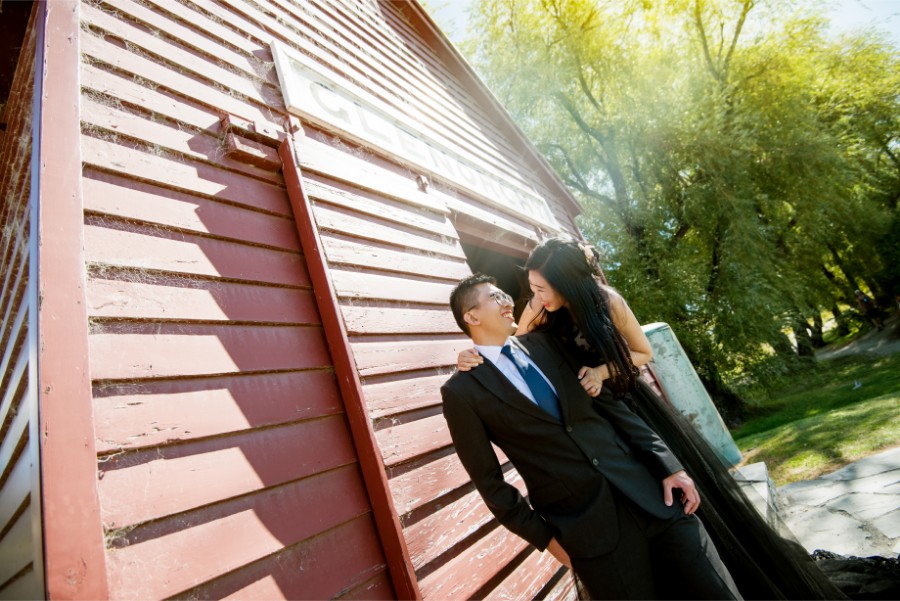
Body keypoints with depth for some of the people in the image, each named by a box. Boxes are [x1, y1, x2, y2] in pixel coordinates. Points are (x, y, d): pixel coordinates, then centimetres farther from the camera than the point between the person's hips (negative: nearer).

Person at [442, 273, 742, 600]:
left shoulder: (542, 343, 8)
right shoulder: (461, 391, -6)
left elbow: (607, 402, 8)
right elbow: (488, 480, -1)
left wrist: (666, 463, 2)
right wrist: (545, 537, 1)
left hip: (647, 491, 4)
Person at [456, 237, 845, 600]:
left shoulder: (606, 301, -19)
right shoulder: (538, 313, -16)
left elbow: (643, 352, -5)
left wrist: (604, 370, -21)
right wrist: (476, 359, -25)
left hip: (632, 407, 0)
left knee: (689, 494, 12)